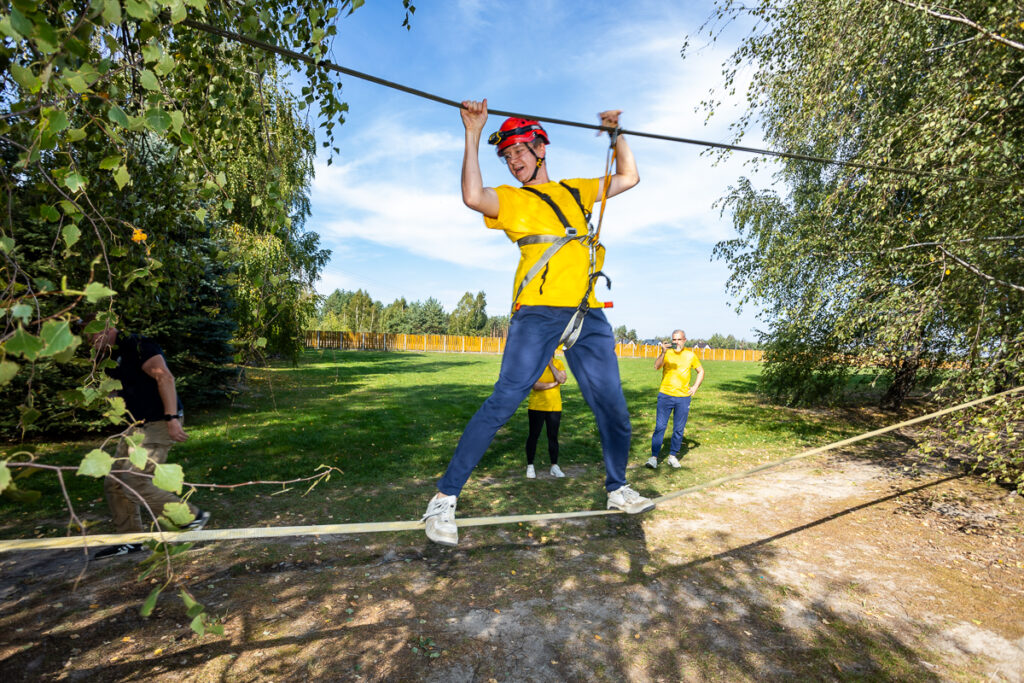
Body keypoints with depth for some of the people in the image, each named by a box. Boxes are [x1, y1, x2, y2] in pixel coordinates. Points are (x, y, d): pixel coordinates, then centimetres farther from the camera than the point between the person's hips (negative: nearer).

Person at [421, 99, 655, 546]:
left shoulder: (576, 191, 25)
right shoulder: (510, 199, 11)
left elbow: (628, 178, 33)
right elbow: (473, 197, -10)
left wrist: (616, 135, 31)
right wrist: (473, 134, -5)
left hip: (588, 314, 5)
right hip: (538, 311, -4)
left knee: (613, 409, 9)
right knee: (505, 400, -17)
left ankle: (618, 489, 32)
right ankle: (444, 498, -6)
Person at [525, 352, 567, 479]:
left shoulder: (558, 363, 3)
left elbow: (562, 379, -14)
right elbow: (535, 385, -18)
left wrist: (551, 364, -14)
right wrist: (553, 384, -15)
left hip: (554, 407, 3)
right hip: (537, 407, -2)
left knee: (553, 436, 10)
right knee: (534, 435, 6)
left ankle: (554, 467, 22)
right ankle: (530, 466, 19)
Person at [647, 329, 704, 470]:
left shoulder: (690, 355, 6)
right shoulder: (666, 353, -1)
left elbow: (701, 371, 18)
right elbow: (656, 366, -18)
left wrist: (695, 387, 6)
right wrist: (663, 352, -32)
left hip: (683, 397, 2)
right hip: (665, 395, -2)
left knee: (679, 429, 8)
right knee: (660, 426, -3)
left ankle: (673, 456, 23)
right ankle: (654, 457, 2)